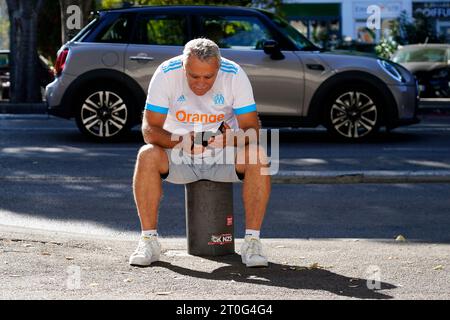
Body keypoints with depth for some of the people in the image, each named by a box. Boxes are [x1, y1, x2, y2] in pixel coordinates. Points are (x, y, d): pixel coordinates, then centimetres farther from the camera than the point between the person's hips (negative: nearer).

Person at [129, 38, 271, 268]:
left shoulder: (235, 75, -16)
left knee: (258, 156, -29)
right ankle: (149, 240, -21)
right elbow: (149, 129, -16)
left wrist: (232, 139, -38)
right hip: (179, 155, 0)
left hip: (224, 154, 0)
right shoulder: (166, 74, -17)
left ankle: (252, 241, -23)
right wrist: (180, 141, -36)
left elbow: (252, 128, -14)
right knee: (147, 156, -30)